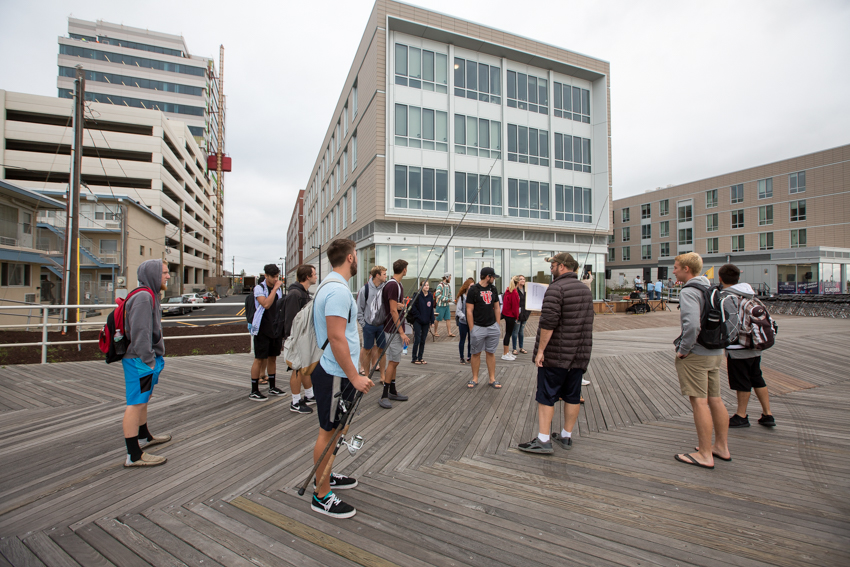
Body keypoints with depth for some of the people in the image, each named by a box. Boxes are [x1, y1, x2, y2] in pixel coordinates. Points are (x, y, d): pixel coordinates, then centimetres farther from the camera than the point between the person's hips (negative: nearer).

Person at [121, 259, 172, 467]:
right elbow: (140, 333, -24)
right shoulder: (143, 297, -18)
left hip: (147, 359, 11)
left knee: (143, 400, 23)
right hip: (139, 361, -11)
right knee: (136, 404, -5)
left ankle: (144, 437, 40)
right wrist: (149, 360, -22)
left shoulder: (151, 295, 14)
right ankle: (134, 456, 1)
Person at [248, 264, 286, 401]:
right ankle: (254, 391, 6)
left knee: (272, 358, 13)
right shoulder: (259, 288, -8)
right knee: (259, 359, -2)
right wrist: (275, 288, -21)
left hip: (275, 329, 6)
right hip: (263, 329, -6)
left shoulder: (278, 289, 12)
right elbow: (266, 304, -25)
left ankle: (272, 387, 23)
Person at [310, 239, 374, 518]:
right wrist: (354, 376, -22)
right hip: (335, 375, -10)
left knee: (332, 430, 22)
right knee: (329, 432, 2)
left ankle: (326, 476, 39)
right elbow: (336, 338, -27)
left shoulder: (331, 286, 12)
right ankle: (321, 496, 17)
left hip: (333, 372, 10)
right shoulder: (338, 290, -22)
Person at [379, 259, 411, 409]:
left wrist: (401, 304, 3)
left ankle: (392, 391, 23)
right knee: (393, 361, -6)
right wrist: (401, 333, -20)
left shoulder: (397, 284, 13)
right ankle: (384, 396, 1)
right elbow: (393, 311, -21)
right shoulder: (393, 285, -18)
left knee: (394, 361, 14)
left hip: (396, 329, 10)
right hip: (394, 329, -10)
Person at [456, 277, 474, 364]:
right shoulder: (462, 297, -6)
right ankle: (461, 358, 22)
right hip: (463, 322, -1)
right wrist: (464, 317, -20)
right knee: (462, 340, 10)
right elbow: (458, 310, -7)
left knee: (471, 340, 8)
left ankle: (469, 356, 24)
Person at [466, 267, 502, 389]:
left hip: (492, 327, 4)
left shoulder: (493, 289, 10)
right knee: (476, 353, 5)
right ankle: (475, 379, 17)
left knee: (491, 353, 9)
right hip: (478, 327, -4)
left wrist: (498, 325, 8)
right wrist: (471, 329, -10)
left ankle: (492, 379, 18)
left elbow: (496, 308, 14)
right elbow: (469, 311, -7)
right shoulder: (473, 290, -7)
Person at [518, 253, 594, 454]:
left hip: (556, 354, -8)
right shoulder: (585, 289, 12)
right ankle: (566, 436, 24)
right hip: (580, 354, 8)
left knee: (546, 396, 0)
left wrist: (540, 350, -18)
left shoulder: (556, 288, -16)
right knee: (573, 396, 13)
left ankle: (543, 441, 4)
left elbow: (548, 322, -23)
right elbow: (588, 321, 17)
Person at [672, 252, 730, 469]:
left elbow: (692, 324, -28)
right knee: (715, 400, 16)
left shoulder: (688, 292, -16)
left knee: (699, 402, -2)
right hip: (715, 353, 9)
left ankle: (705, 455, 6)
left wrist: (683, 350, -17)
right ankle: (721, 447, 28)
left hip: (695, 355, -9)